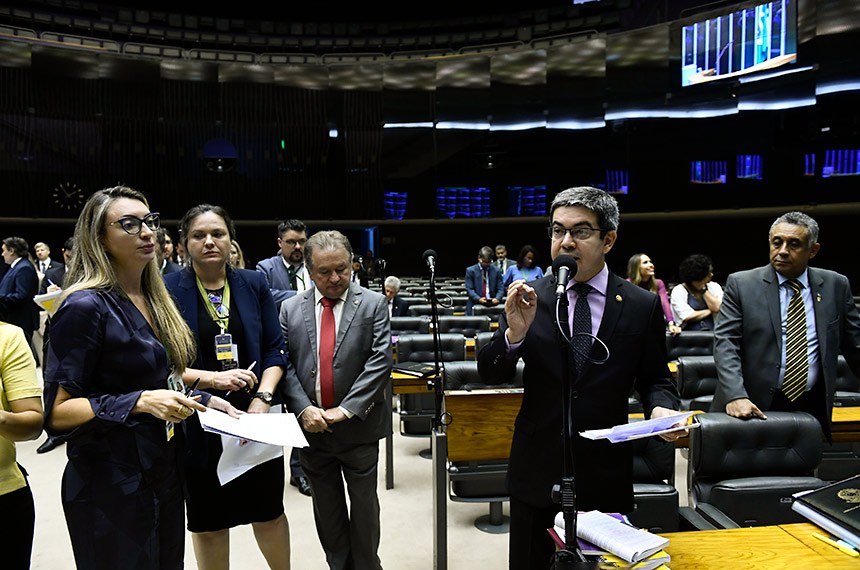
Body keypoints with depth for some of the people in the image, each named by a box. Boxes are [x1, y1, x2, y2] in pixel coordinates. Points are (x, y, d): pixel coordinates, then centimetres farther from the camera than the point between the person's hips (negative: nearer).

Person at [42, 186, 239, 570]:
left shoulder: (154, 300, 8)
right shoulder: (85, 307, -17)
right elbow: (56, 411, -17)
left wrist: (207, 400, 3)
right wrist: (139, 402, -28)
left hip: (165, 475, 8)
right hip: (110, 488, -7)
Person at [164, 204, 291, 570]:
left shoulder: (254, 284, 1)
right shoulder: (169, 290, -7)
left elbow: (275, 349, 2)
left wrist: (263, 398, -12)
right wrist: (213, 378, -19)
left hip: (255, 418, 2)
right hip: (198, 423, -2)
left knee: (268, 511, 14)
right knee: (208, 520, 14)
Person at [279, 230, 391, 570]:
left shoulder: (373, 305, -4)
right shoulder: (291, 309, 3)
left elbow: (379, 362, -11)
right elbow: (284, 364, -1)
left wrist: (346, 409, -16)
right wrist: (304, 409, -14)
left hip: (359, 426, -2)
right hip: (311, 426, 2)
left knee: (364, 503, 13)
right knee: (326, 507, 16)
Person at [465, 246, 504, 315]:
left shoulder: (496, 271, 10)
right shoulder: (470, 270, 4)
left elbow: (500, 289, 7)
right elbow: (469, 289, -2)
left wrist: (497, 298, -14)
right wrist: (478, 299, -19)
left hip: (492, 305, 1)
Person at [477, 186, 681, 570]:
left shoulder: (642, 307, -4)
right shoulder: (530, 297, -4)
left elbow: (655, 379, 6)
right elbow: (491, 374, -5)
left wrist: (661, 408, -16)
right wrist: (514, 333, -24)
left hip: (606, 478, 0)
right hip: (537, 471, 1)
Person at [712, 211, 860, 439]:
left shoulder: (836, 286, 6)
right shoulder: (741, 284, -2)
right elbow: (725, 343, -10)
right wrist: (735, 395, -22)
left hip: (811, 409, 2)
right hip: (754, 407, -2)